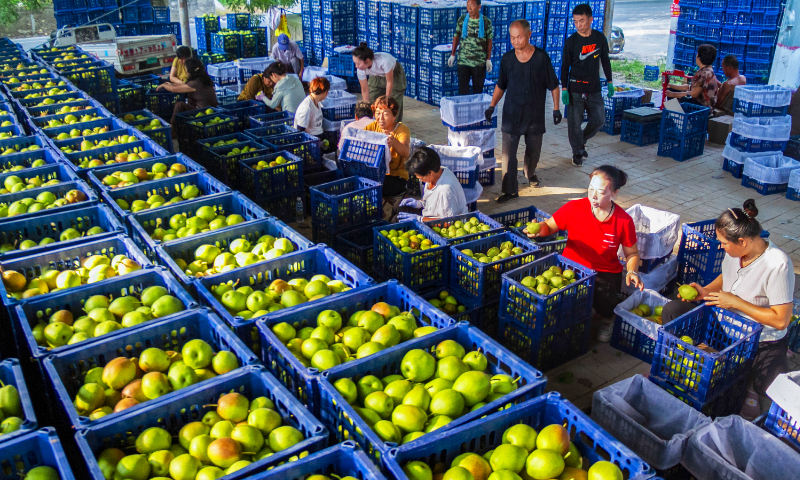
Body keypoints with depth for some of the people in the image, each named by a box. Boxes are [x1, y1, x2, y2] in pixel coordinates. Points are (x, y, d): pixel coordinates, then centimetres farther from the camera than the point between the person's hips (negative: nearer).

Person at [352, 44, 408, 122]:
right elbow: (365, 90, -18)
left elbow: (389, 82, -30)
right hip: (376, 78, 3)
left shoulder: (384, 61, -44)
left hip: (394, 75, -3)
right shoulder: (360, 70, -30)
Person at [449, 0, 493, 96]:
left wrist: (488, 59, 1)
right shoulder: (462, 20, 1)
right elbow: (456, 37, 10)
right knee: (462, 88, 1)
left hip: (480, 62, -1)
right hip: (463, 61, 1)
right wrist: (452, 55, 8)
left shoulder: (486, 22, -3)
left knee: (478, 88, 8)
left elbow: (489, 41, 3)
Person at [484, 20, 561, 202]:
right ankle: (510, 190, 2)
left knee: (534, 150, 16)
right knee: (508, 152, -6)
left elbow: (553, 85, 1)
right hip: (511, 113, 1)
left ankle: (530, 172, 48)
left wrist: (556, 108, 0)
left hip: (535, 113, 0)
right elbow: (501, 86, 10)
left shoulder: (541, 57, -7)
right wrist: (492, 105, 3)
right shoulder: (507, 59, -1)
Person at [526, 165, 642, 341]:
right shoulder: (574, 208, -12)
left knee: (605, 303, -28)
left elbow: (632, 253, 3)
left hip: (605, 272, 0)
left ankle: (607, 319, 15)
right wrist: (539, 230, -28)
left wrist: (632, 272, -16)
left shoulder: (624, 221, -11)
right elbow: (549, 226, -4)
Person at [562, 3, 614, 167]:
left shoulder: (600, 38, 1)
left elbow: (605, 60, 12)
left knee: (599, 120, 7)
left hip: (594, 89, 3)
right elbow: (565, 67, -3)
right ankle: (577, 153, 18)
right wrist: (564, 89, -9)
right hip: (575, 89, -3)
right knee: (574, 123, 0)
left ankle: (581, 141, 32)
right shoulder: (571, 41, -7)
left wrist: (609, 82, 12)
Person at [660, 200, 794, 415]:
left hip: (764, 342, -6)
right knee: (672, 310, -6)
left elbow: (780, 320, -26)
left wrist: (735, 302, -23)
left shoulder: (778, 265, -28)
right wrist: (706, 291, -5)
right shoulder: (735, 251, -9)